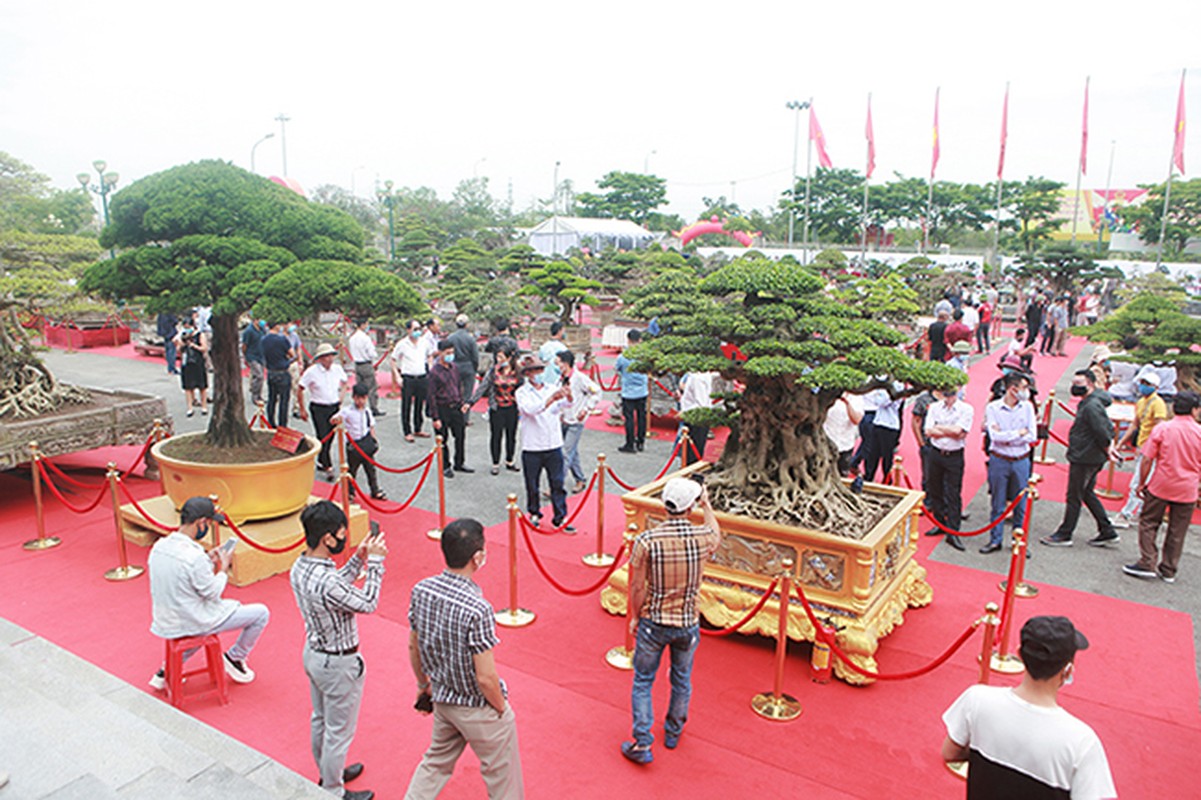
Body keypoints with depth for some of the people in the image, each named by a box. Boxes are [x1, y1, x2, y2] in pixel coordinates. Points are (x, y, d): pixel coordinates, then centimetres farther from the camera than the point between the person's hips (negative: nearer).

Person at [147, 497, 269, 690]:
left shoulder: (159, 546, -5)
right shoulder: (194, 556, -30)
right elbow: (212, 592, -18)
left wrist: (208, 561, 8)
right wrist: (224, 568, -3)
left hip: (165, 622, 8)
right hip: (193, 623, -8)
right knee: (261, 613, 2)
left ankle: (167, 671, 31)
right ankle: (234, 658, 20)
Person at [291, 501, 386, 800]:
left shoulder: (300, 568, -8)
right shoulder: (326, 582, -36)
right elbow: (367, 604, -21)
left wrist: (358, 559, 2)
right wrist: (375, 563, -14)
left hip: (312, 653, 9)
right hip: (338, 663, -9)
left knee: (320, 720, 27)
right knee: (339, 731, 12)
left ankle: (329, 773, 49)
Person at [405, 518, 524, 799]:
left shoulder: (421, 590, -13)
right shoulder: (478, 610, -33)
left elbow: (413, 647, 2)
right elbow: (485, 678, -26)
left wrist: (424, 686, 18)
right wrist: (501, 709, -7)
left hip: (442, 699, 6)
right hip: (479, 708, -6)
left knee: (437, 762, 30)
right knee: (503, 777, 18)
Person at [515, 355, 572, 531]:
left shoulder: (552, 389, 7)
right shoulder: (522, 392, -2)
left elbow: (559, 408, -11)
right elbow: (530, 409, -22)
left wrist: (568, 398, -34)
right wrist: (551, 399, -36)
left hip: (554, 445, 2)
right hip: (532, 447, -2)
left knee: (557, 483, 4)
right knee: (532, 484, 9)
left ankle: (560, 518, 12)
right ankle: (534, 513, 29)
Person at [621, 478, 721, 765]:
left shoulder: (646, 541, -20)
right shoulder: (703, 537, -15)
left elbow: (638, 587, -13)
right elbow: (717, 536, 12)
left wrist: (635, 617, 5)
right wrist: (706, 505, 26)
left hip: (653, 623, -2)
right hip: (688, 623, 2)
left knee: (642, 682, 15)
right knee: (682, 681, 23)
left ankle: (642, 745, 16)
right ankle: (673, 733, 41)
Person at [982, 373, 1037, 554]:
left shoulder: (1027, 407, 0)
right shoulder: (993, 408, -7)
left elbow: (1032, 436, -6)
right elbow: (995, 436, -17)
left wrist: (1006, 437, -12)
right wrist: (1019, 433, -11)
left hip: (1021, 461, 2)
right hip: (999, 461, -2)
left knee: (1020, 504, 10)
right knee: (998, 503, 8)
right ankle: (995, 540, 20)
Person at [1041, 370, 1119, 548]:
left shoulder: (1091, 406, -21)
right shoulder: (1087, 403, 11)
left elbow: (1102, 432, -23)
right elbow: (1107, 427, 19)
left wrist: (1107, 450, -10)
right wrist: (1109, 446, 12)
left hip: (1085, 458, -10)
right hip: (1084, 457, 10)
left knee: (1074, 497, 0)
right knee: (1086, 493, 18)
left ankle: (1064, 535, 10)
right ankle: (1107, 531, 24)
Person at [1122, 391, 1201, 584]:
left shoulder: (1162, 429, -9)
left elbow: (1147, 460, -9)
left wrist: (1141, 483, 2)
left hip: (1160, 486, -2)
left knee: (1148, 524, 10)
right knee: (1177, 532, 11)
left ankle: (1147, 564, 6)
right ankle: (1168, 571, 17)